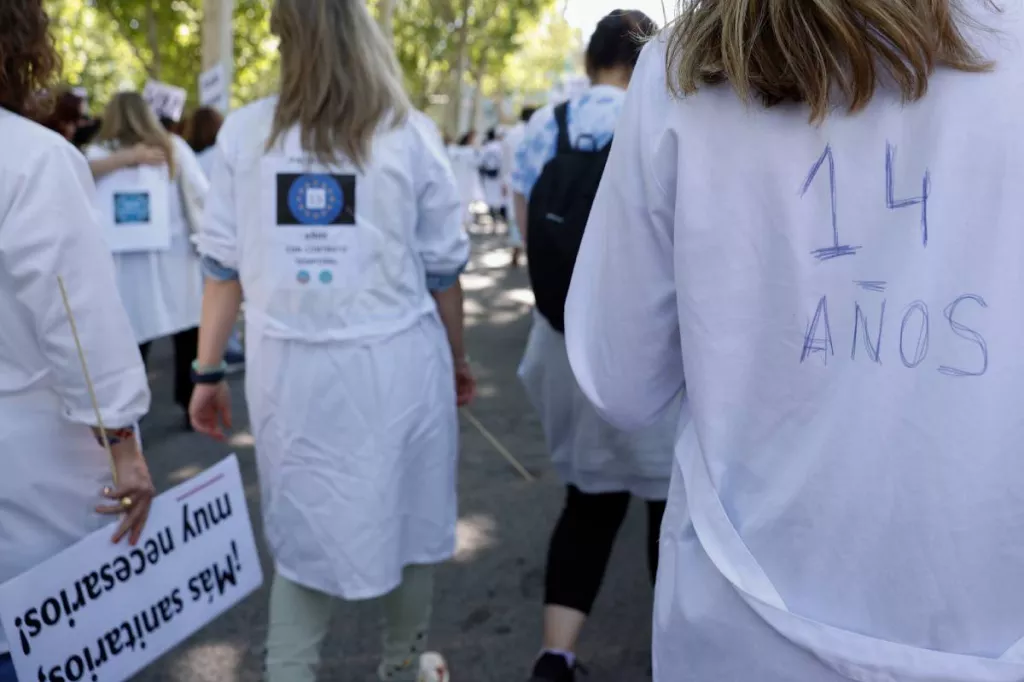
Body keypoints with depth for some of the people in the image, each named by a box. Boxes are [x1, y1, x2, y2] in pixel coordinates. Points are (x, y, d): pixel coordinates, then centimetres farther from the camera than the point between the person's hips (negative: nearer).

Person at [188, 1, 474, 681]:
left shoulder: (243, 131, 2)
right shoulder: (411, 133, -2)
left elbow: (223, 261, 3)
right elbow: (443, 266, 3)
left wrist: (208, 372, 10)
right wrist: (457, 357, 16)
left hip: (288, 365, 2)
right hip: (396, 359, -1)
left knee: (303, 532, 16)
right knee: (408, 516, 18)